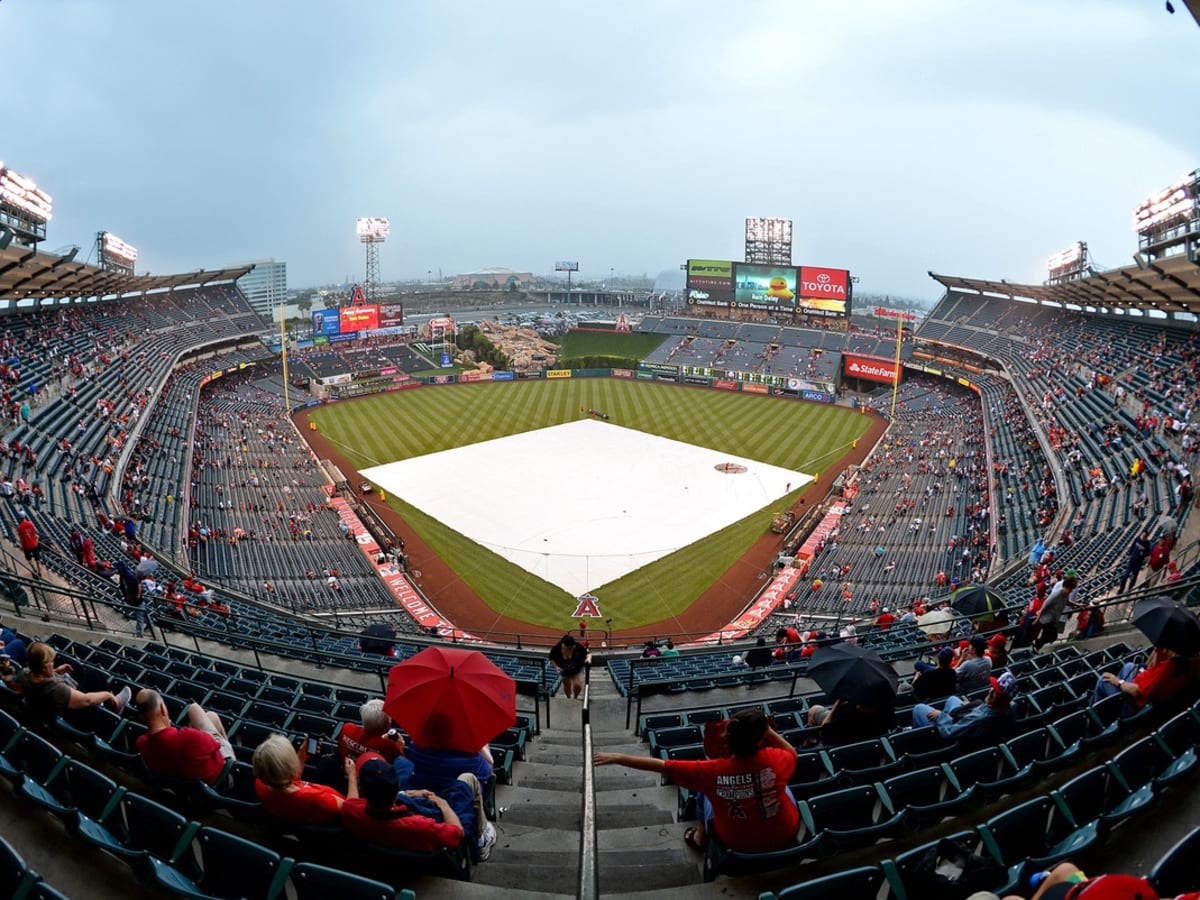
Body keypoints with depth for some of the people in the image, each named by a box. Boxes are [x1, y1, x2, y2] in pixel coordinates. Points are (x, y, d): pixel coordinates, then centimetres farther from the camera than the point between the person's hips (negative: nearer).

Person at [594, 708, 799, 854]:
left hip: (736, 842, 0)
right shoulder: (775, 759, -27)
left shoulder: (713, 771, -27)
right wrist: (766, 728, -10)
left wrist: (617, 758, -13)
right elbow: (792, 752, -1)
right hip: (784, 836, 1)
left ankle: (701, 836, 42)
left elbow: (661, 765, -20)